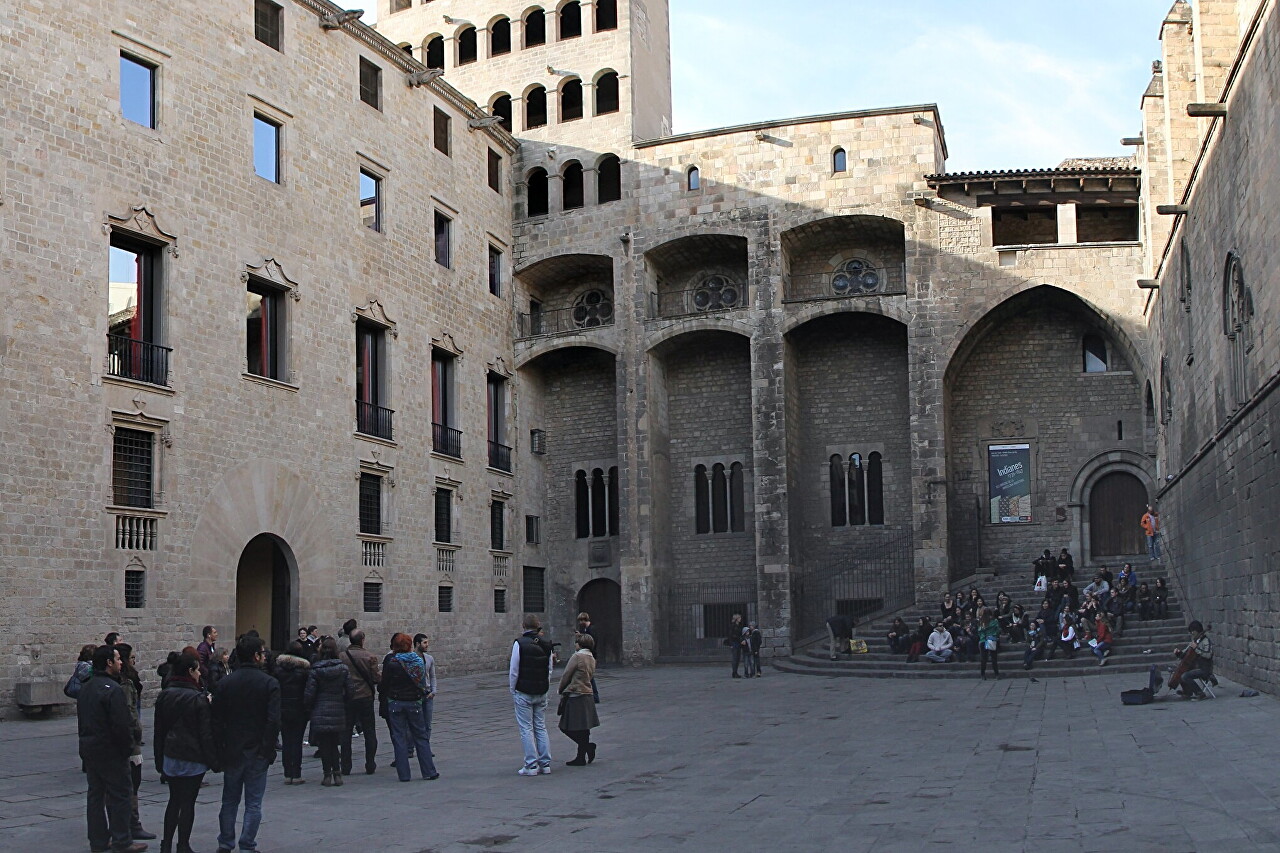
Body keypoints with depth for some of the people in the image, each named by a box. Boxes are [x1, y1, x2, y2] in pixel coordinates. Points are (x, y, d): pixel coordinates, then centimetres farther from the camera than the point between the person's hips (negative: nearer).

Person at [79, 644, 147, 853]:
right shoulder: (113, 689, -19)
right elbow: (121, 724, -22)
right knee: (118, 796, -1)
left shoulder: (85, 688, 11)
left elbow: (81, 720, 16)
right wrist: (127, 747, -11)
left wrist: (86, 742, 18)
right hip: (110, 752, -9)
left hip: (88, 748, 9)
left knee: (95, 795, 13)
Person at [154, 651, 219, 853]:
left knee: (174, 800, 17)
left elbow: (159, 730, 10)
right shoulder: (199, 699, -14)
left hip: (170, 758, 6)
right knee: (188, 802, 3)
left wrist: (159, 759, 17)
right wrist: (213, 760, -6)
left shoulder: (164, 695, 4)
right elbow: (206, 734, -13)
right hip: (193, 759, -5)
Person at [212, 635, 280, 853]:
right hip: (258, 753, -3)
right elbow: (274, 721, -15)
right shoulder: (270, 684, -10)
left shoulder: (225, 683, 0)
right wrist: (269, 749, -6)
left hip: (232, 751, 3)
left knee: (229, 801, 16)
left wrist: (219, 750, 6)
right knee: (253, 803, 4)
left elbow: (216, 720, 1)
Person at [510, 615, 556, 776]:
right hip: (541, 693, 5)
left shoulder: (519, 643, -11)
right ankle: (545, 764, 12)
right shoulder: (546, 645, 4)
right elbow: (549, 670, 9)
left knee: (526, 729, 0)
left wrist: (513, 691, 1)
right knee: (541, 728, 12)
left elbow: (514, 670, -10)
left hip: (524, 693, -5)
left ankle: (531, 765, -1)